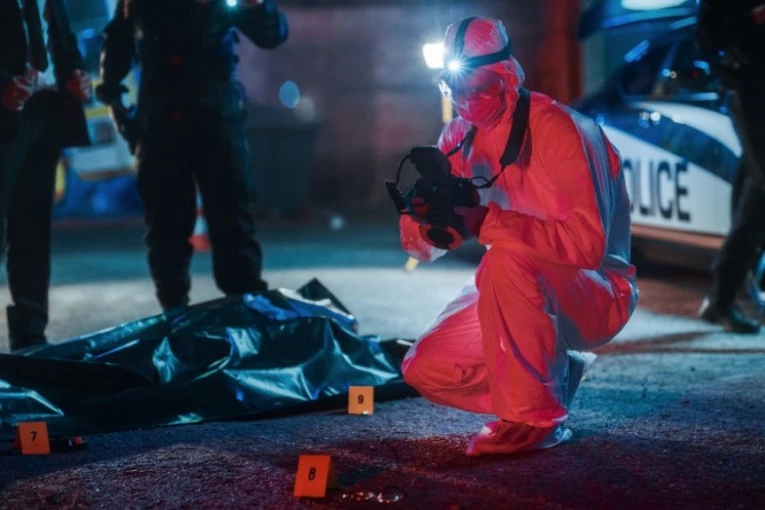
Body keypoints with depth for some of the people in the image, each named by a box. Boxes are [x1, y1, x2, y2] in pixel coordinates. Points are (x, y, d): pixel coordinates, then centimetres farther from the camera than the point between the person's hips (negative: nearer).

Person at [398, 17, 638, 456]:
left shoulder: (558, 130, -21)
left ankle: (533, 417, -23)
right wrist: (426, 217, -26)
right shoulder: (461, 138, 0)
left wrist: (487, 221, -38)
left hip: (598, 293, -7)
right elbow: (423, 248, -2)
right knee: (425, 369, -6)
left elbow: (587, 243, -32)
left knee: (507, 258, -36)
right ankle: (551, 375, 12)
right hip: (522, 297, 7)